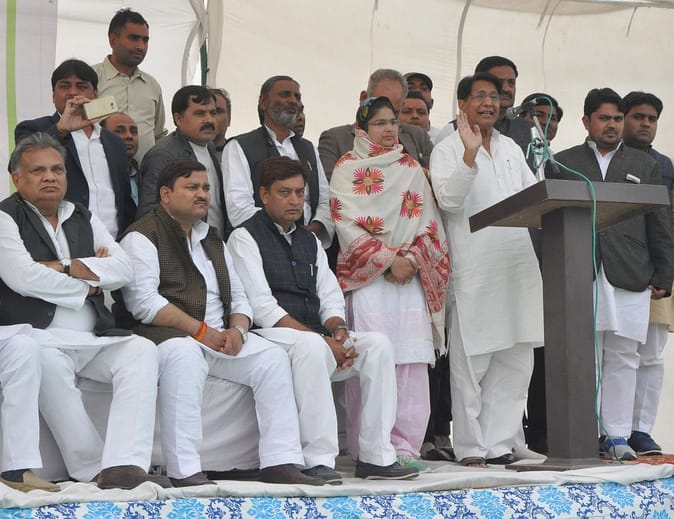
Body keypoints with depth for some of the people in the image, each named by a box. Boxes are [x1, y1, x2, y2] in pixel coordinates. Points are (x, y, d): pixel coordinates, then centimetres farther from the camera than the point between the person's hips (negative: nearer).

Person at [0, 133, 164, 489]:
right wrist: (88, 283, -1)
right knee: (47, 361, -38)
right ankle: (92, 469, -28)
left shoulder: (84, 219, 22)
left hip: (93, 339, 5)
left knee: (141, 350, -23)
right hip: (40, 336, -5)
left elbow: (124, 269, 8)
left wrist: (68, 268, -7)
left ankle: (124, 466, -37)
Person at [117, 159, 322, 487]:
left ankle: (280, 463, -17)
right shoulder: (142, 237, 0)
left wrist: (237, 329, -2)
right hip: (166, 335, -7)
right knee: (184, 356, -39)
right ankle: (184, 471, -39)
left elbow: (238, 298, 22)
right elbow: (143, 301, -13)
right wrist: (200, 330, -15)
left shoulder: (212, 240, 25)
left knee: (273, 357, -14)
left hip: (221, 336, 7)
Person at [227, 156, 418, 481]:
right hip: (270, 335, -7)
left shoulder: (309, 240, 22)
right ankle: (318, 461, -36)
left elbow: (330, 298, 16)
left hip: (315, 335, 7)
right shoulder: (245, 238, 0)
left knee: (378, 344, -16)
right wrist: (323, 340, -17)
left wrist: (338, 329, -10)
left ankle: (376, 457, -17)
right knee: (310, 347, -38)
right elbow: (262, 307, -12)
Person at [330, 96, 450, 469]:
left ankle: (404, 445, -1)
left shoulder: (411, 168, 18)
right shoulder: (347, 168, 6)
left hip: (412, 275, 4)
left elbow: (429, 221, 12)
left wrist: (412, 260, -4)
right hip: (366, 277, -4)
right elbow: (347, 225, -4)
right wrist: (389, 260, -10)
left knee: (412, 360, -4)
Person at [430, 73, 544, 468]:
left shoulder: (511, 148, 20)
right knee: (471, 364, -2)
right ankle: (471, 447, 4)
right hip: (474, 269, -6)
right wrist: (470, 155, -23)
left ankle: (500, 443, 13)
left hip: (518, 265, 6)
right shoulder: (448, 150, 0)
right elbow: (449, 200, -14)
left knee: (515, 362, 6)